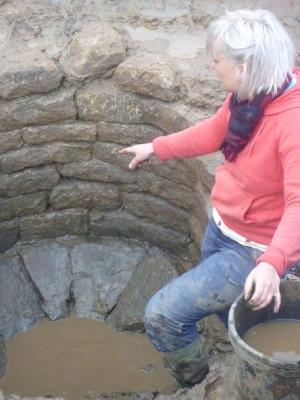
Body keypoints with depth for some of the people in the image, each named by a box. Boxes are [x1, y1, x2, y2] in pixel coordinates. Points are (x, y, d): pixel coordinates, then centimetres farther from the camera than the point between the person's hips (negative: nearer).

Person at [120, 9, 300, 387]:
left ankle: (195, 386, 22)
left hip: (254, 251, -8)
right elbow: (213, 132, 11)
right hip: (220, 228, 9)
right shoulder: (247, 94, -8)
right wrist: (157, 148, 18)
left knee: (162, 315, -8)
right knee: (225, 308, 31)